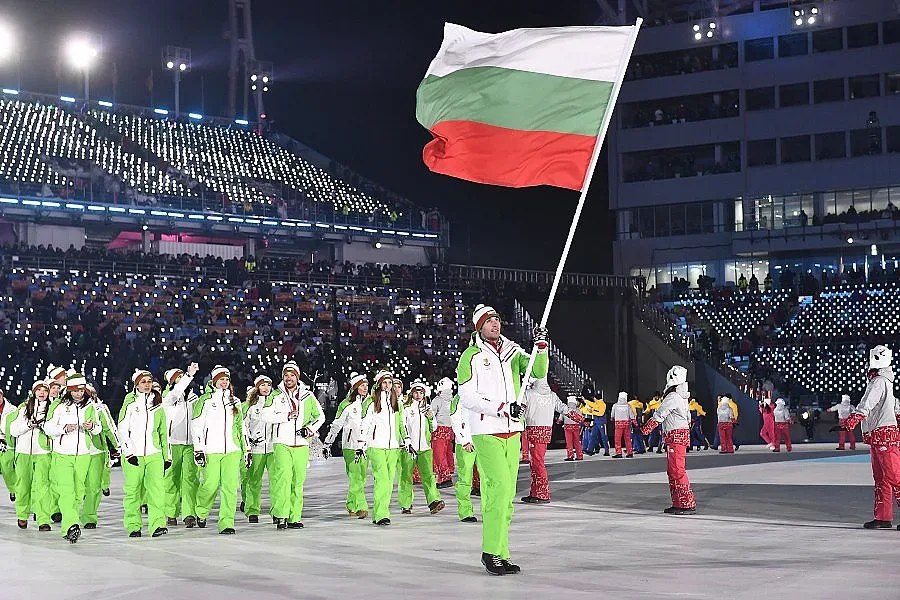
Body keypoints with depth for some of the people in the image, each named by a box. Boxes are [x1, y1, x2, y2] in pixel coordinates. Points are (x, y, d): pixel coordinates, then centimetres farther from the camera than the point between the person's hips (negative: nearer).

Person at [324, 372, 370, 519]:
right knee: (355, 477, -13)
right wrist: (328, 442, 4)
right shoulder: (347, 404, -4)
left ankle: (351, 507, 18)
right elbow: (336, 424, 3)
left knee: (362, 477, 6)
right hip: (350, 445, -5)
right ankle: (361, 508, -16)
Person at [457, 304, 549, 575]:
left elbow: (539, 372, 5)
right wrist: (501, 408, -16)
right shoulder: (471, 356, -3)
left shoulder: (513, 352, 13)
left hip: (512, 432, 6)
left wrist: (541, 348, -12)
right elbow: (467, 397, -7)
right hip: (486, 433, -6)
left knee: (506, 492, 6)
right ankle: (493, 552, -9)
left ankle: (497, 552, 12)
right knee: (500, 486, -15)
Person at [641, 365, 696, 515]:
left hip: (676, 436, -10)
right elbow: (688, 417, 24)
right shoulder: (682, 397, 15)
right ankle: (678, 504, 16)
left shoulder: (672, 397, -15)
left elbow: (659, 415, -12)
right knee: (672, 471, 13)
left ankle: (689, 504, -12)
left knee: (677, 470, -11)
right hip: (683, 434, 10)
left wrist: (646, 428, -3)